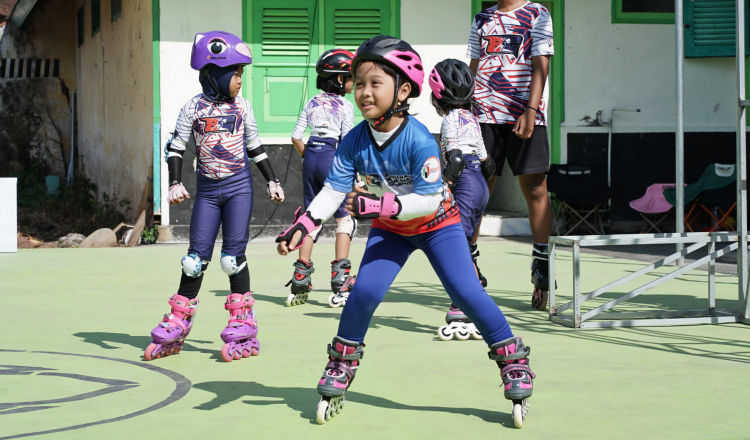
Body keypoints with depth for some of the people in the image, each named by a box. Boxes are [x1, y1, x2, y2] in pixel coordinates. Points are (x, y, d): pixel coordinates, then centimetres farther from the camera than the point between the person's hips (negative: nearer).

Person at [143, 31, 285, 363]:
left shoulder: (241, 107, 4)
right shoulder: (194, 108, -2)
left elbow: (255, 147, 14)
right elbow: (176, 147, 1)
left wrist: (272, 180, 13)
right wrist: (175, 184, -9)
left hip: (239, 186, 0)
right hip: (207, 189, 0)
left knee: (233, 255, -6)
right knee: (196, 257, 1)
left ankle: (243, 327, 1)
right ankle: (176, 327, 11)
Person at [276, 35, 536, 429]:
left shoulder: (419, 141, -32)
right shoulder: (354, 142, -18)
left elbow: (428, 200, -31)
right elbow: (333, 190, -15)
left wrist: (380, 205, -41)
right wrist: (302, 225, -28)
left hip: (436, 223, -3)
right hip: (389, 229, 3)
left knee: (466, 292, -11)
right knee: (364, 291, -11)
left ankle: (512, 360, 5)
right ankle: (341, 366, 9)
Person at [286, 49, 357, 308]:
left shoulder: (312, 103, 12)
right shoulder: (345, 106, -3)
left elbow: (296, 137, 8)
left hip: (311, 156, 5)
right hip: (333, 158, -5)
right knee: (345, 218, 5)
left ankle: (301, 280, 10)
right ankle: (339, 279, -3)